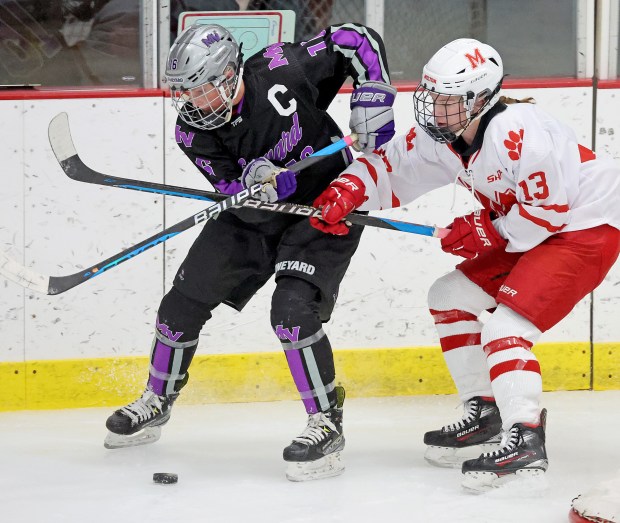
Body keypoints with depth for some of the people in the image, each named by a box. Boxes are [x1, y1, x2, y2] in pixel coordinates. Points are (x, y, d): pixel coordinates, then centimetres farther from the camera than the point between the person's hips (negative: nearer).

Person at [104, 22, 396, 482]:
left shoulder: (283, 71, -26)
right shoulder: (194, 132, -16)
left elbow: (357, 40, -16)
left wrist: (373, 101, -24)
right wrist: (258, 183, -43)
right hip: (255, 217, 5)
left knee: (293, 309, -24)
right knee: (184, 300, 7)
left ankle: (327, 423, -13)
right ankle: (156, 403, 29)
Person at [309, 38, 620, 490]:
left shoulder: (516, 133, -30)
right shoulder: (444, 136, -2)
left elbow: (551, 209, -26)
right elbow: (391, 165, 4)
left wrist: (489, 233, -18)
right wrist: (346, 191, -13)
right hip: (528, 232, 11)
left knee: (505, 329, -23)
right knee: (450, 297, 14)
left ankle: (525, 442, -26)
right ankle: (486, 413, 21)